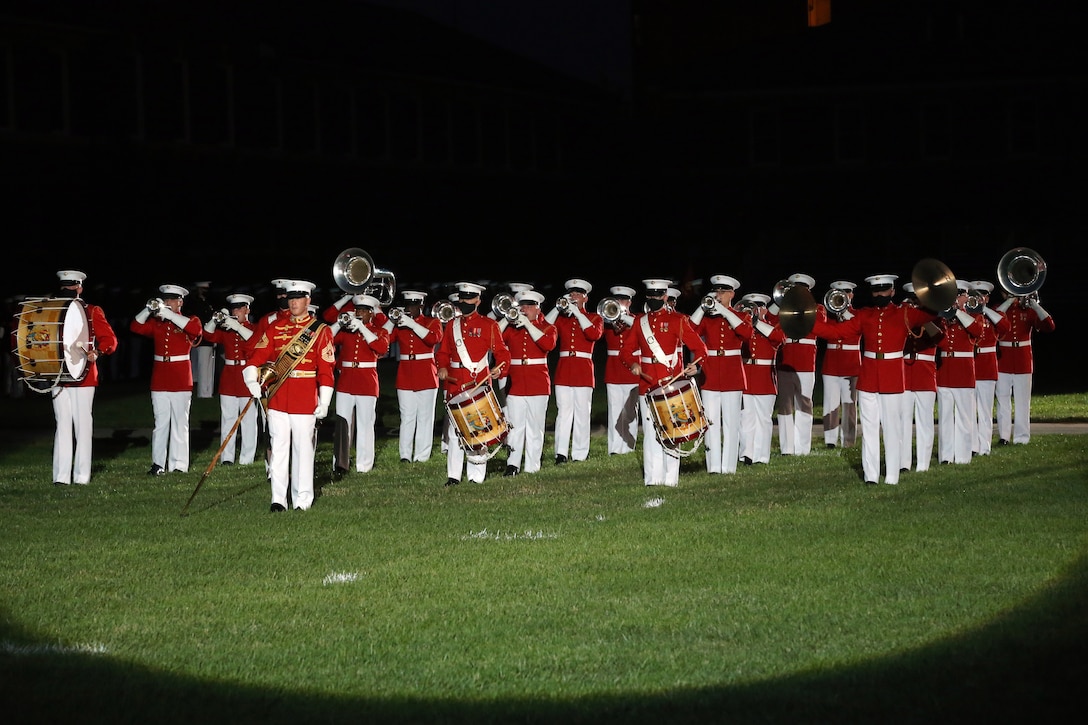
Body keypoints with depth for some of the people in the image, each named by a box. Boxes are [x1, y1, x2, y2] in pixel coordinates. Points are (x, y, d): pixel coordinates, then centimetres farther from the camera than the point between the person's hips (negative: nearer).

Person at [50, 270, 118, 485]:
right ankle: (61, 476, -3)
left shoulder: (92, 312, 4)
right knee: (63, 425, -1)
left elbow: (110, 340, -1)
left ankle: (82, 476, 2)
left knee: (83, 425, -1)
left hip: (83, 376, -2)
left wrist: (96, 352, -20)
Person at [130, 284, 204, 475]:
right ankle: (158, 464, 2)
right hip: (160, 379, 3)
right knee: (160, 423, 2)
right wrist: (149, 309, -16)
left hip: (181, 379, -3)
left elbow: (196, 328, -21)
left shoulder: (188, 321, 3)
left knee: (179, 423, -1)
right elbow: (136, 327, -1)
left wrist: (169, 314, -24)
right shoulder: (156, 323, 12)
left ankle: (178, 465, 0)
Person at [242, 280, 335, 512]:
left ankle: (302, 500, 7)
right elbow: (258, 355, 3)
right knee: (278, 449, 2)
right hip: (277, 397, 3)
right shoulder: (275, 327, 9)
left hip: (306, 400, -3)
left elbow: (326, 369, -1)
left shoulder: (321, 330, 1)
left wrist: (324, 403, -5)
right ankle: (278, 499, 5)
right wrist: (252, 379, -16)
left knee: (303, 449, 1)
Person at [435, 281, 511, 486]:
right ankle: (453, 475, 8)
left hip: (479, 384, -4)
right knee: (454, 430, 3)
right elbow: (443, 352, 17)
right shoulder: (451, 325, 13)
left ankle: (476, 476, 2)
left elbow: (501, 352, 0)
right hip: (455, 385, 4)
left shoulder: (489, 325, 2)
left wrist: (499, 369, -20)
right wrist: (442, 367, -3)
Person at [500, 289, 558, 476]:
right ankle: (513, 465, -7)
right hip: (515, 384, 1)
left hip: (538, 384, -1)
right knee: (515, 426, -6)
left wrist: (527, 324, -16)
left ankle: (532, 466, 4)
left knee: (535, 427, 1)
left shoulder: (547, 328, 5)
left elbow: (548, 344, -17)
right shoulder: (511, 328, 10)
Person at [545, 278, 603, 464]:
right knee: (563, 412, -5)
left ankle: (580, 454, 1)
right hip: (563, 369, 2)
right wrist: (558, 308, -9)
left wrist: (576, 311, -14)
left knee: (582, 413, -2)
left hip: (583, 370, -2)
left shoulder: (594, 318, 8)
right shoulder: (561, 318, 14)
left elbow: (594, 334, -15)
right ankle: (561, 453, -10)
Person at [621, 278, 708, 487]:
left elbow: (699, 347, -1)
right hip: (647, 384, 4)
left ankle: (671, 478, -2)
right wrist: (633, 364, -7)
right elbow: (627, 350, 15)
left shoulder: (678, 320, 1)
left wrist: (696, 365, -21)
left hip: (671, 383, -4)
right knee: (650, 431, 2)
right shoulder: (640, 321, 12)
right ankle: (652, 478, 5)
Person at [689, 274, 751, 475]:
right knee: (711, 421, -2)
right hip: (710, 374, 2)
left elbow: (747, 333, -18)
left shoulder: (740, 316, 5)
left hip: (732, 375, -2)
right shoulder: (706, 317, 9)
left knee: (730, 422, -2)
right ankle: (713, 465, 0)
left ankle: (729, 465, 1)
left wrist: (724, 312, -20)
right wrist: (703, 307, -14)